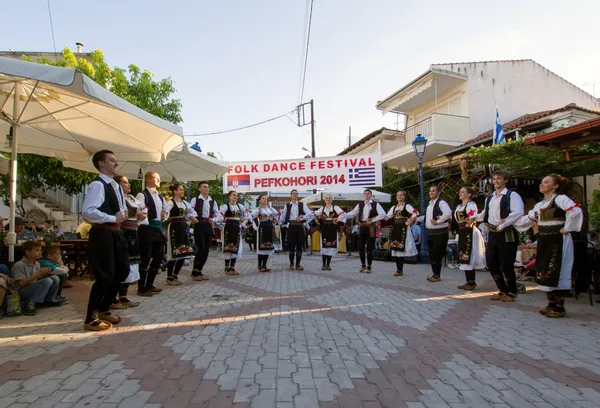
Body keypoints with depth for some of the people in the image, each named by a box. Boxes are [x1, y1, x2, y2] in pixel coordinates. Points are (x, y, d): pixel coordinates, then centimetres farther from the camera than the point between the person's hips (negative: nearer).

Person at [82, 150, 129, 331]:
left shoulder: (116, 186, 16)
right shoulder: (97, 185, -14)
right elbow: (88, 211, -26)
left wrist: (123, 214, 5)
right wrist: (113, 218, -19)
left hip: (116, 233, 10)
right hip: (102, 234, -10)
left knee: (122, 271, 15)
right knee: (105, 276, -4)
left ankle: (103, 310, 31)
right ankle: (91, 319, 13)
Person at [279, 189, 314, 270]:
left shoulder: (302, 205, 7)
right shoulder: (287, 205, 10)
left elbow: (310, 214, -4)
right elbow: (283, 216, 11)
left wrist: (301, 217, -12)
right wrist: (279, 223, -1)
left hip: (300, 226, 0)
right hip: (291, 227, 0)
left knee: (300, 246, 1)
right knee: (291, 245, 2)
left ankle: (298, 264, 9)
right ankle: (291, 264, 14)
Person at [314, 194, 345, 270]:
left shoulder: (335, 208, 1)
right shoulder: (322, 209, 12)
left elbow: (343, 214, -12)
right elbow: (314, 214, 12)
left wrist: (337, 220, -13)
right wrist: (318, 221, 2)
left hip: (332, 229, -2)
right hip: (324, 229, 2)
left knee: (331, 246, 0)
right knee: (324, 246, 1)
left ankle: (328, 265, 10)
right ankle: (324, 264, 9)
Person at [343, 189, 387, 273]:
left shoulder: (375, 205, 1)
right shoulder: (360, 205, 11)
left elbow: (383, 214, -9)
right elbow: (352, 214, 5)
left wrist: (372, 220, -12)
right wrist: (343, 217, -9)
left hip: (371, 228, -3)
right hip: (362, 228, 3)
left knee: (369, 248, 0)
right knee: (360, 247, 4)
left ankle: (369, 267, 12)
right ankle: (363, 265, 23)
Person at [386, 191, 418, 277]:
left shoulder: (407, 206, -3)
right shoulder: (394, 207, 17)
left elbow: (416, 213, -18)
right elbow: (387, 217, 20)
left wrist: (409, 222, -15)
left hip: (403, 229, -6)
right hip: (395, 229, 7)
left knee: (401, 249, -9)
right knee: (395, 249, 5)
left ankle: (400, 270, 0)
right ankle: (398, 269, 14)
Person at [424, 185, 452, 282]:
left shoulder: (441, 203, -13)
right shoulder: (430, 204, 16)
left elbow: (448, 213, -30)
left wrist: (437, 221, -24)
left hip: (440, 233, -9)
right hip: (430, 232, 9)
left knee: (437, 255, -3)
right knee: (431, 254, 13)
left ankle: (437, 276, 9)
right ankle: (434, 273, 25)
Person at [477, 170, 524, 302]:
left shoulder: (512, 195, -6)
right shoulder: (489, 198, 15)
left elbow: (519, 212, -20)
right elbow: (485, 214, 23)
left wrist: (502, 226, -19)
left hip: (507, 233, -7)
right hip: (492, 233, 7)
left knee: (506, 265, -1)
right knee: (491, 263, 9)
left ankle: (511, 292, 21)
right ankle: (502, 290, 27)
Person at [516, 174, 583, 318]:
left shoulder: (560, 199, -10)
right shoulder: (539, 205, 16)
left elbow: (575, 212, -24)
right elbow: (527, 219, 18)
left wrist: (566, 229, -18)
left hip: (558, 241, -8)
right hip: (544, 242, 8)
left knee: (557, 273, -4)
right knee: (544, 273, 10)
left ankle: (559, 307, 8)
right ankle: (551, 304, 23)